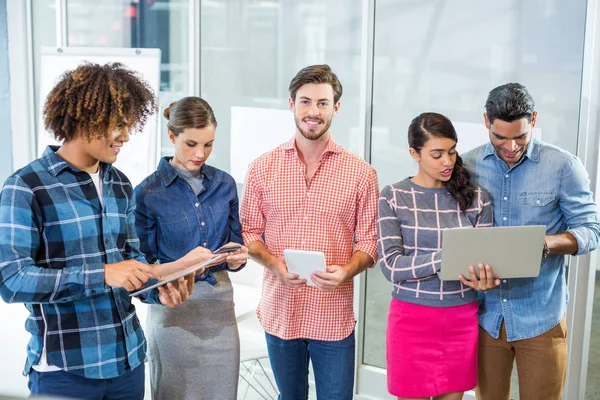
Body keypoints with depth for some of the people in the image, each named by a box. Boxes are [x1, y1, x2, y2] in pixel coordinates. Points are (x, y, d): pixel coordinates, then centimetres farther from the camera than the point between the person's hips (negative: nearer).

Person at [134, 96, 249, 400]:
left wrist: (236, 259, -9)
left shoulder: (224, 184, 4)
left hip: (219, 303, 4)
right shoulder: (148, 192, -8)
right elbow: (143, 263, -5)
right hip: (173, 308, -3)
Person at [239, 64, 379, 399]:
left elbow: (368, 241, 0)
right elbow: (249, 232, 5)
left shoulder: (361, 173, -3)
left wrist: (346, 271, -20)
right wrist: (274, 264, -14)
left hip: (334, 318, -1)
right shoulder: (262, 168, 1)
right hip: (280, 312, 2)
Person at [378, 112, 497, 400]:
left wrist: (484, 280, -24)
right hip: (412, 318, -2)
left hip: (462, 320, 2)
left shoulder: (477, 199, 2)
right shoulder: (393, 197, -5)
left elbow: (485, 258, 1)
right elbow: (391, 266, -13)